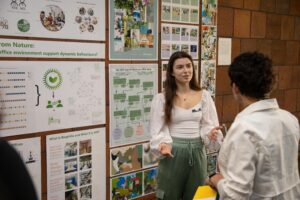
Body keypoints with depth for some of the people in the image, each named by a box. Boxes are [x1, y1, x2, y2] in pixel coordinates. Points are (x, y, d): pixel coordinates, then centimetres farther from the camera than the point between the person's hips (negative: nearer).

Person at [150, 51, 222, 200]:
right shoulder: (162, 98, -4)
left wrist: (210, 133, -21)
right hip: (173, 152, -2)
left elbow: (209, 125, 2)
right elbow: (158, 129, -5)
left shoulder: (204, 96, 3)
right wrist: (163, 145, -24)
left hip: (197, 152, 2)